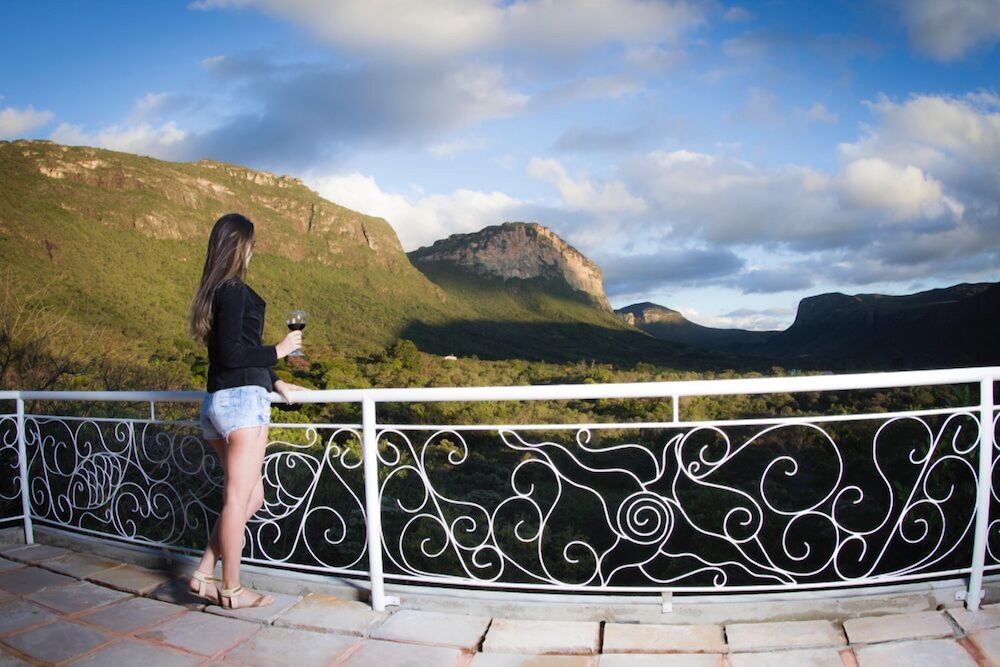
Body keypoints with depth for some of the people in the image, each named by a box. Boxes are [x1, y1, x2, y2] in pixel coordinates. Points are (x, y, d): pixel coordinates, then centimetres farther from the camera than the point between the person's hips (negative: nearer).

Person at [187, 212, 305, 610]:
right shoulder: (234, 290, -11)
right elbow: (232, 353, -17)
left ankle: (204, 575, 18)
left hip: (217, 401, 9)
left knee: (251, 498, 16)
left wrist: (275, 383, 25)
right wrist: (279, 351, -6)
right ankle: (231, 591, 12)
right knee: (238, 500, 1)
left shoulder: (214, 290, 18)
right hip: (242, 400, -9)